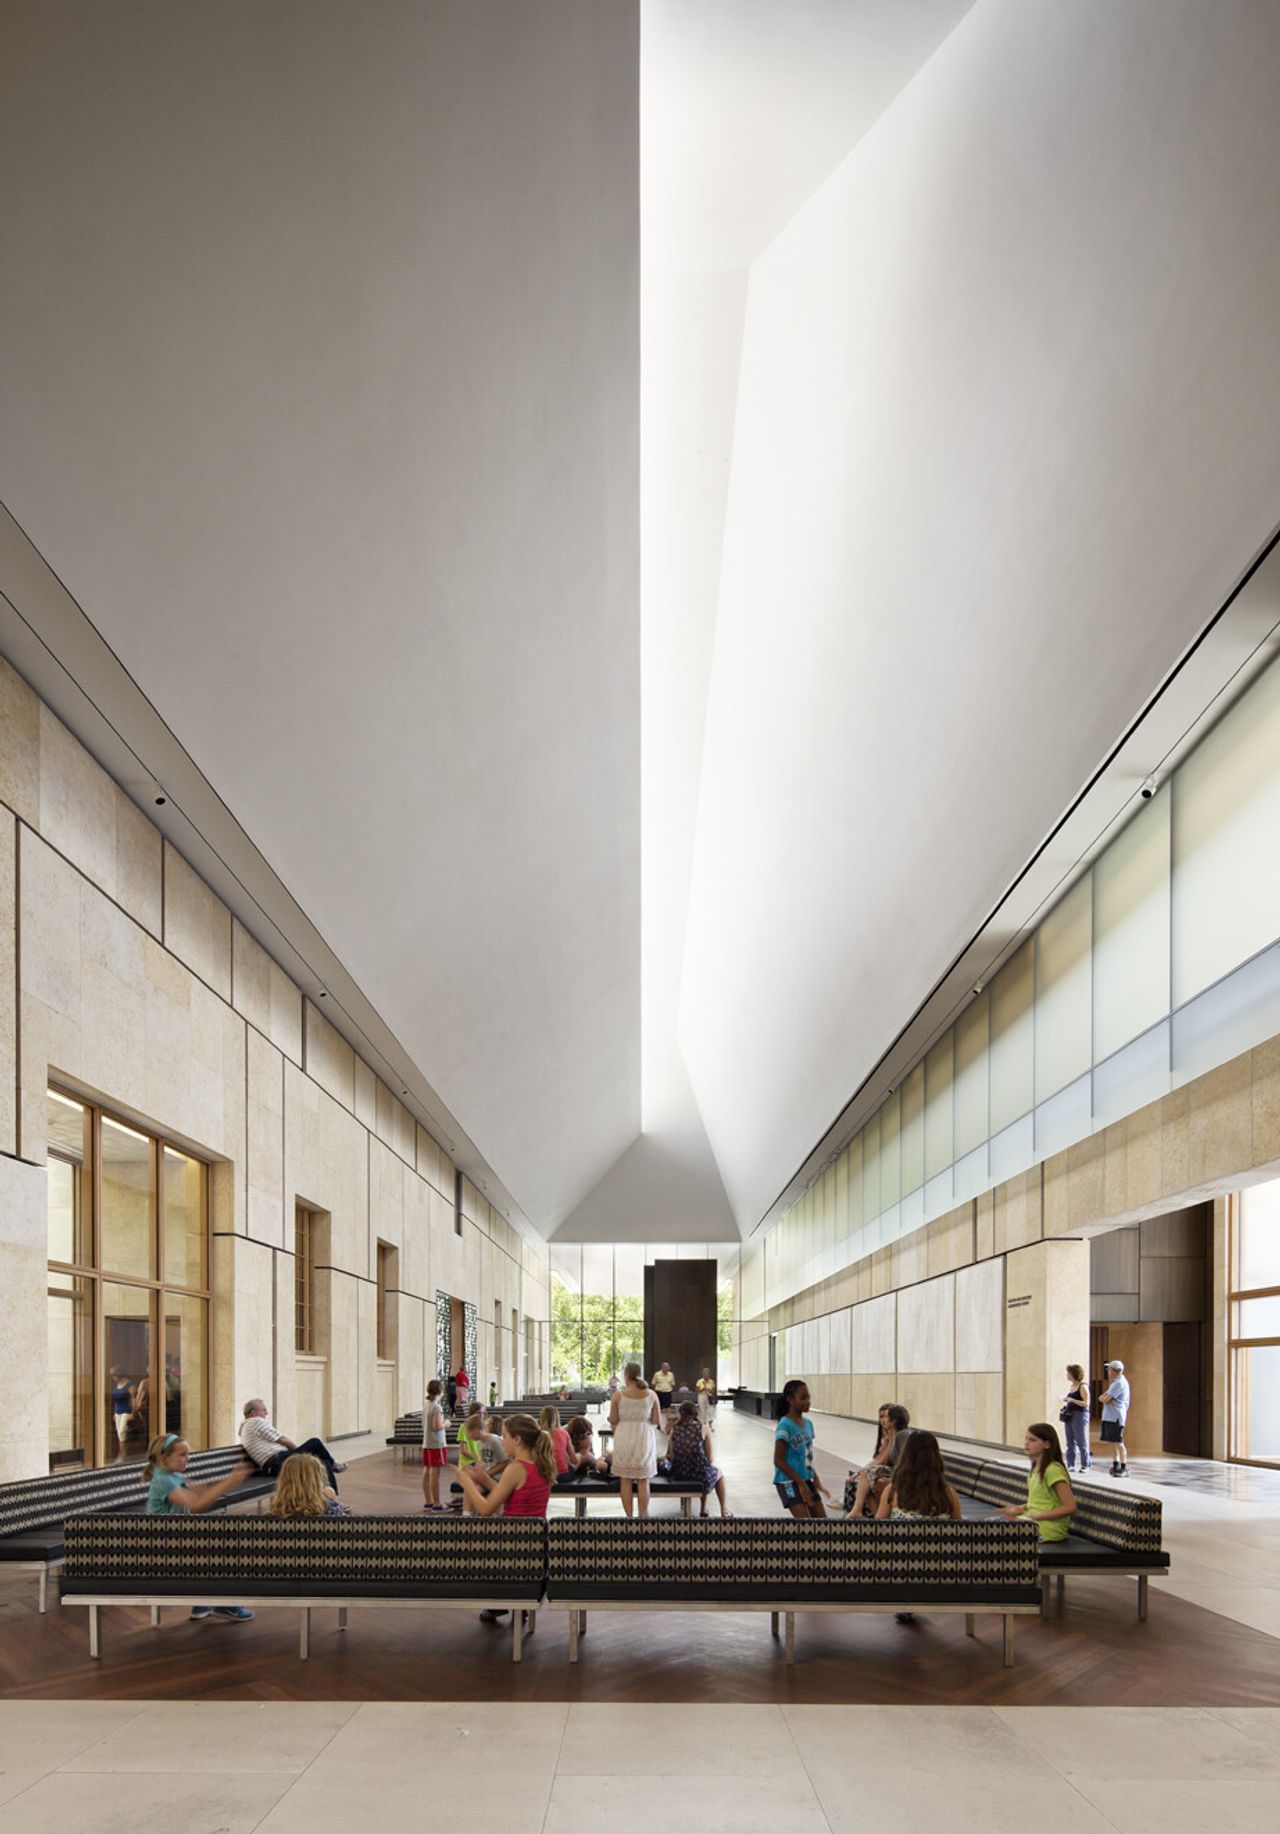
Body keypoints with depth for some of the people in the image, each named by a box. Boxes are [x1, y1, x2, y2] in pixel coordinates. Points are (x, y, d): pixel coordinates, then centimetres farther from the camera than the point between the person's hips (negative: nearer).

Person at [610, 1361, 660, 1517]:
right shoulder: (651, 1395, -3)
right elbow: (656, 1420, 0)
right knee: (644, 1482, 7)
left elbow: (613, 1420, -3)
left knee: (625, 1481, 7)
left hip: (624, 1439, -1)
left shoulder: (618, 1395, -7)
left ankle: (629, 1516, 7)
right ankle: (643, 1517, 8)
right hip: (645, 1439, 1)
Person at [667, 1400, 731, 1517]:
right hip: (700, 1476, -3)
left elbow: (671, 1456, 2)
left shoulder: (674, 1429, 0)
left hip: (678, 1476, 3)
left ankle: (703, 1509, 43)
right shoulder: (703, 1428, -8)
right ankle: (723, 1511, 40)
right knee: (718, 1474, 33)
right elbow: (709, 1457, -5)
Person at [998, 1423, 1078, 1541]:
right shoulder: (1035, 1469, 11)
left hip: (1049, 1527, -9)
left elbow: (1070, 1507, -21)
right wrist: (1020, 1508, 3)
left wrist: (1037, 1515, -19)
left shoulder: (1053, 1470, -16)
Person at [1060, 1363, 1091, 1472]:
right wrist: (1066, 1401, 8)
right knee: (1070, 1442, 8)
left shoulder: (1082, 1386, -10)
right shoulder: (1072, 1386, 14)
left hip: (1080, 1415, -9)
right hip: (1069, 1415, 9)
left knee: (1081, 1441, -3)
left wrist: (1071, 1400, -22)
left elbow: (1086, 1403, -16)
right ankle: (1070, 1465, 11)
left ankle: (1086, 1465, 6)